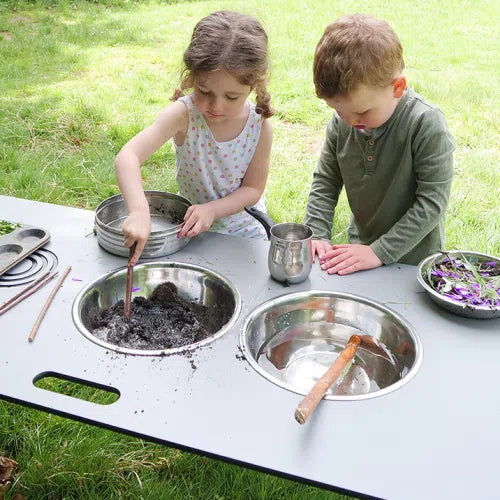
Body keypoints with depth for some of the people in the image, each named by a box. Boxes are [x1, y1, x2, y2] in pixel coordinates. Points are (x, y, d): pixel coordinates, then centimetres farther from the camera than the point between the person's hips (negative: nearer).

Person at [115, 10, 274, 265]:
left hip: (242, 228, 1)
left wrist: (212, 210, -29)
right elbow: (128, 156, -38)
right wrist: (139, 212, -55)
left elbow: (253, 189, -10)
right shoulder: (184, 114, -27)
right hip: (189, 229, 0)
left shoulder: (260, 126, -20)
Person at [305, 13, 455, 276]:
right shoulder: (341, 124, -7)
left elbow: (432, 202, -21)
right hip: (360, 247, 3)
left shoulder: (426, 125, -22)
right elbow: (325, 182, 1)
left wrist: (380, 252, -23)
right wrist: (317, 235, -12)